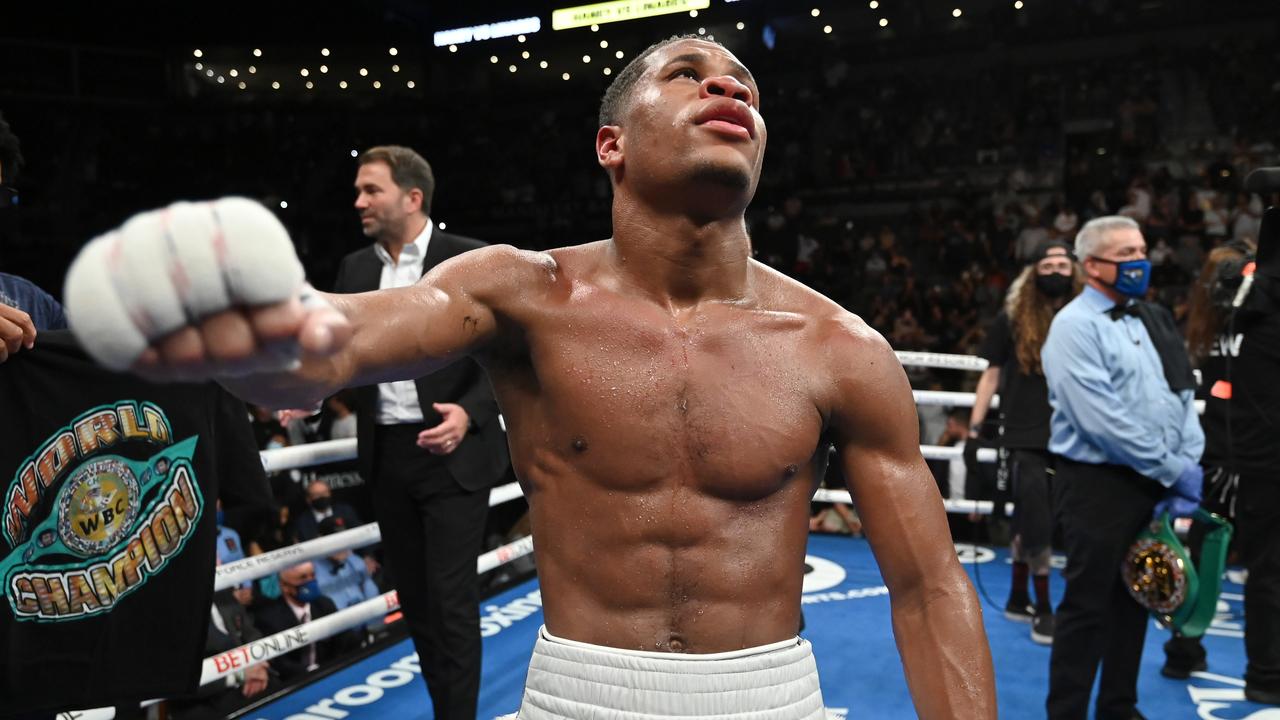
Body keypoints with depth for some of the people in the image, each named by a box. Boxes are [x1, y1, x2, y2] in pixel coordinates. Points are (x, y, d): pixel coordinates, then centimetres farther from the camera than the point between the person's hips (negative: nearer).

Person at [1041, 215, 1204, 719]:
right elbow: (1101, 420, -20)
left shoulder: (1155, 321, 13)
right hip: (1098, 483, -7)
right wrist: (1173, 470, -14)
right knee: (1088, 606, 0)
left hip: (1155, 485, 7)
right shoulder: (1074, 326, -11)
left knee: (1135, 600, 16)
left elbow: (1183, 398, 9)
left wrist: (1187, 468, -6)